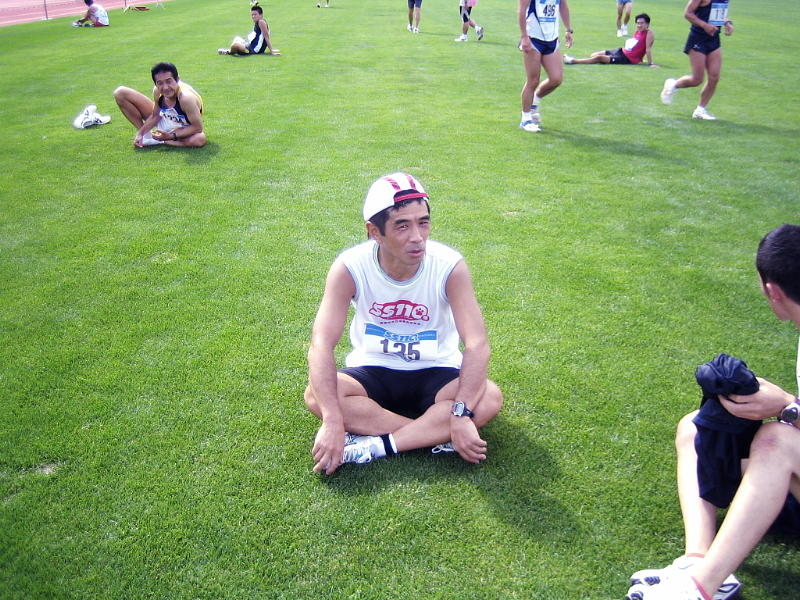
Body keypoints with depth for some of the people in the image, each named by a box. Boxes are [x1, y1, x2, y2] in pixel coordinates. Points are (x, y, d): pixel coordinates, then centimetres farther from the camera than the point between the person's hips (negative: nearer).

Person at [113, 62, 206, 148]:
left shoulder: (186, 97, -38)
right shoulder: (157, 91, -21)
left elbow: (197, 127, -31)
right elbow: (155, 116, -4)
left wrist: (171, 136, -32)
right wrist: (141, 133, -14)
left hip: (181, 131, -4)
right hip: (162, 121, 4)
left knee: (200, 139, -43)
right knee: (120, 93, -4)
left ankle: (159, 141, -20)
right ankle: (146, 135, 0)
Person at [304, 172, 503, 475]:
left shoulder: (450, 266, -21)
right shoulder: (349, 268, -20)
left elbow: (477, 344, -26)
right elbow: (321, 345, -27)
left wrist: (461, 414, -39)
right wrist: (332, 421, -39)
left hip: (435, 373, 0)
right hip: (372, 372, 1)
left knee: (490, 399, -29)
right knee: (316, 394, -29)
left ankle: (374, 445, -25)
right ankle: (440, 437, -23)